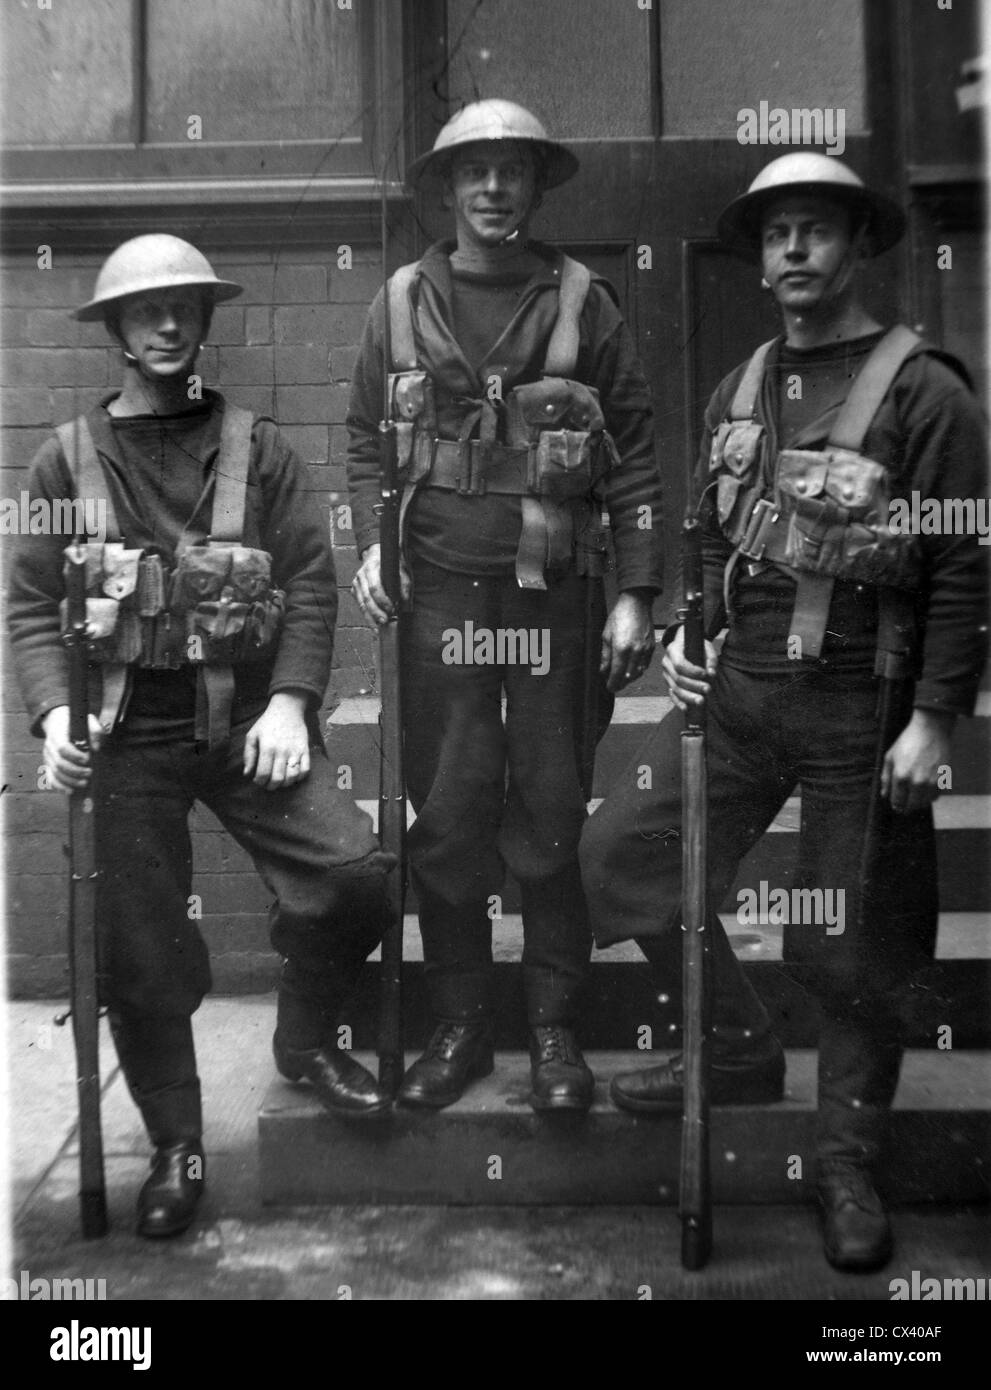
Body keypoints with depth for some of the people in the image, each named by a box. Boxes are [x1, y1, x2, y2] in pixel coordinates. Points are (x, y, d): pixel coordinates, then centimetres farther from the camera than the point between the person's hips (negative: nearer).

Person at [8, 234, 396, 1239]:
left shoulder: (255, 447, 6)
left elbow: (310, 582, 1)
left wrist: (291, 701, -12)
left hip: (245, 714, 0)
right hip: (129, 730, 0)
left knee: (356, 870, -17)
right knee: (138, 948, 3)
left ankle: (306, 1038, 13)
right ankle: (175, 1144, 26)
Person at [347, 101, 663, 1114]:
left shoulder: (581, 302, 3)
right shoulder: (404, 301, 9)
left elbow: (634, 454, 3)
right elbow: (365, 438, 15)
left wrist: (636, 595, -3)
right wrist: (370, 544, -1)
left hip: (555, 598, -1)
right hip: (438, 594, 2)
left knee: (550, 822, 4)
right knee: (444, 819, 5)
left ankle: (555, 1032, 18)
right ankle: (459, 1028, 20)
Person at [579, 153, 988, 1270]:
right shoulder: (738, 392, 12)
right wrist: (682, 638, 4)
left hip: (858, 710, -6)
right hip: (734, 685, 6)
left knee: (853, 948, 4)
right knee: (622, 851, 2)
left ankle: (849, 1164, 26)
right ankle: (738, 1051, 23)